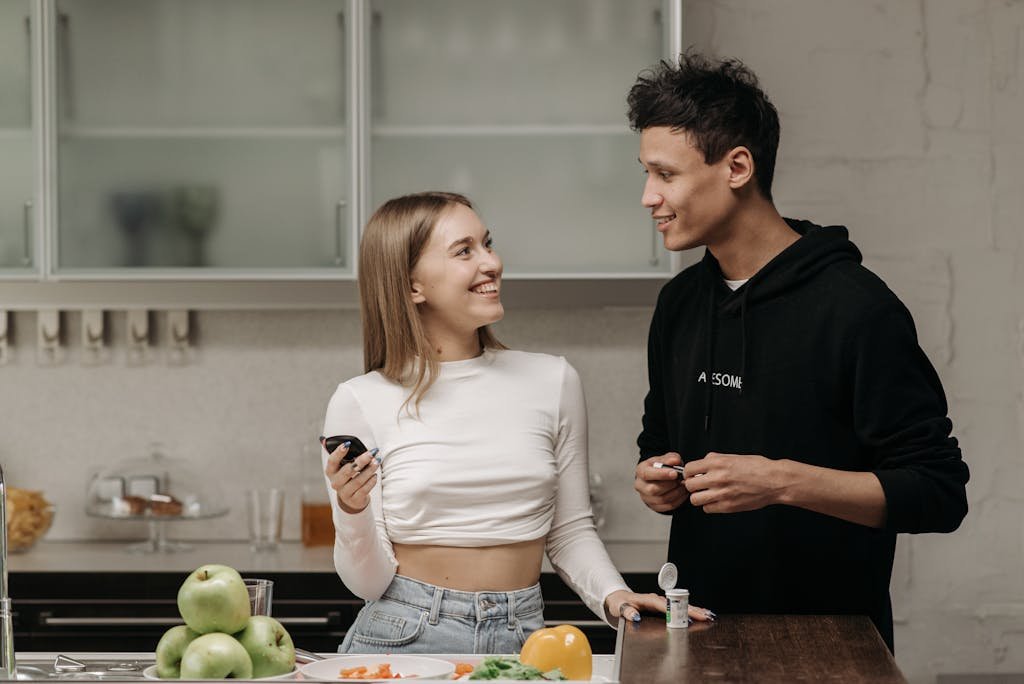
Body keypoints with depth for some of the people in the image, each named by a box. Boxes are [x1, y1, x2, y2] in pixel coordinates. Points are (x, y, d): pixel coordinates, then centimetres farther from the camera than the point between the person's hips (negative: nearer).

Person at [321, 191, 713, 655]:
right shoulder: (360, 403, -2)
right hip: (404, 635, -3)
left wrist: (613, 595, -3)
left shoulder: (552, 382, 4)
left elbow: (570, 529, 13)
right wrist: (353, 512, -20)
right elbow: (370, 582, -3)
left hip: (520, 640, 3)